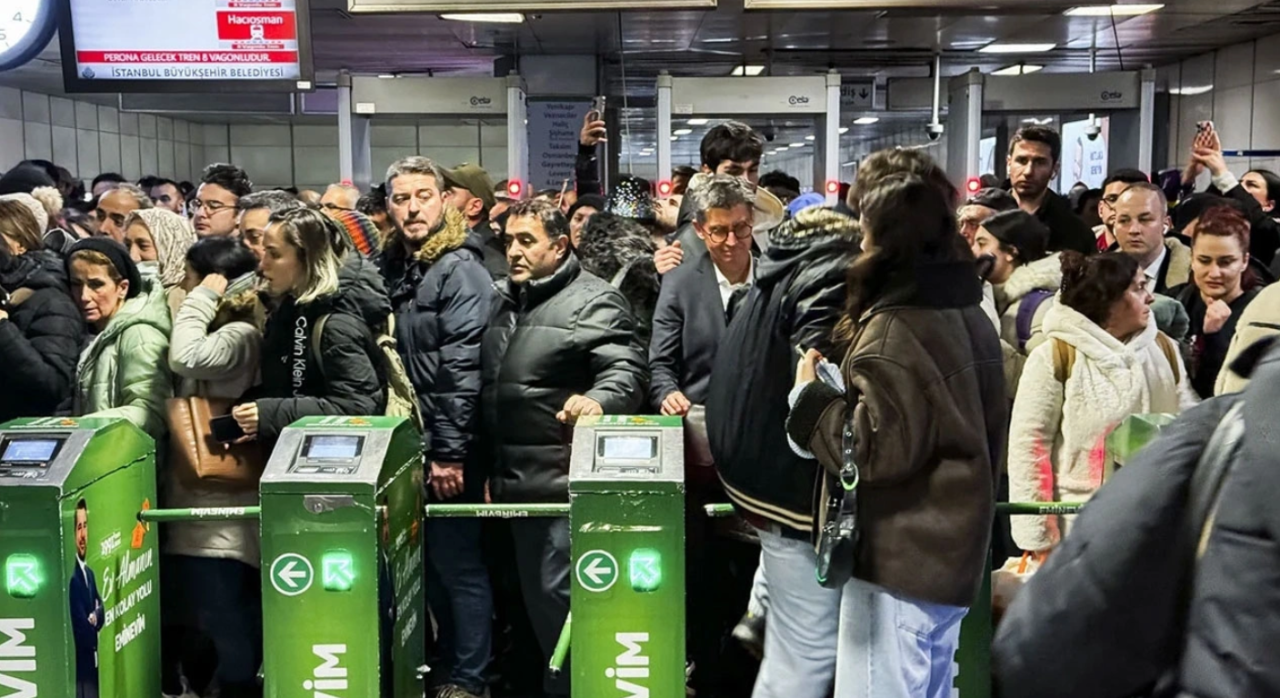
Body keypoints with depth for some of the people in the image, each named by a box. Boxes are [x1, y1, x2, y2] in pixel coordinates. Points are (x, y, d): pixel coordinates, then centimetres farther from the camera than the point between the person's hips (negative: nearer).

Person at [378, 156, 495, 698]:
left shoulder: (459, 269, -11)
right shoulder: (394, 266, 12)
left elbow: (463, 369, -18)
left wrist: (449, 449, -20)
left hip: (446, 448, -8)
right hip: (411, 443, 8)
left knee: (458, 563, 1)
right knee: (430, 561, 16)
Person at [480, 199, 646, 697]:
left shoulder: (594, 300, -8)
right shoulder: (502, 300, 15)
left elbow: (626, 370, -18)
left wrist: (597, 399, -40)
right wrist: (490, 467, 20)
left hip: (569, 483, -8)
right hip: (515, 481, 8)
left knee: (562, 592, -5)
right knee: (534, 593, 16)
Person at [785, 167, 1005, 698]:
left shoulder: (895, 327, -17)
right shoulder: (971, 316, 11)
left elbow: (878, 448, -21)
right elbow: (988, 433, 19)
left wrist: (809, 396, -10)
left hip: (899, 556, -9)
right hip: (950, 548, 10)